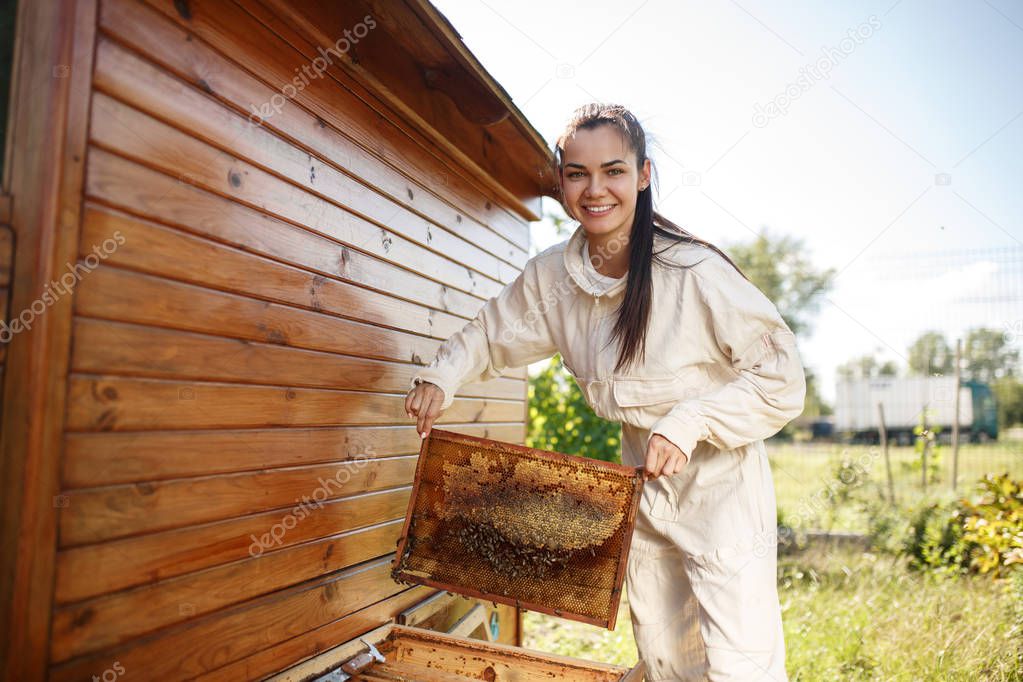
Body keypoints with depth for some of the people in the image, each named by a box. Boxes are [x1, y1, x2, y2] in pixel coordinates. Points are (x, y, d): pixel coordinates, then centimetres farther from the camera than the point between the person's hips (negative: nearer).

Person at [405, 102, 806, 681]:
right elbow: (495, 330, 13)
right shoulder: (552, 276, -5)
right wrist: (442, 377, -3)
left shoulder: (695, 271, -22)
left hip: (721, 487, -5)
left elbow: (781, 377, -17)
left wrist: (690, 421, -28)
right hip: (644, 485, 6)